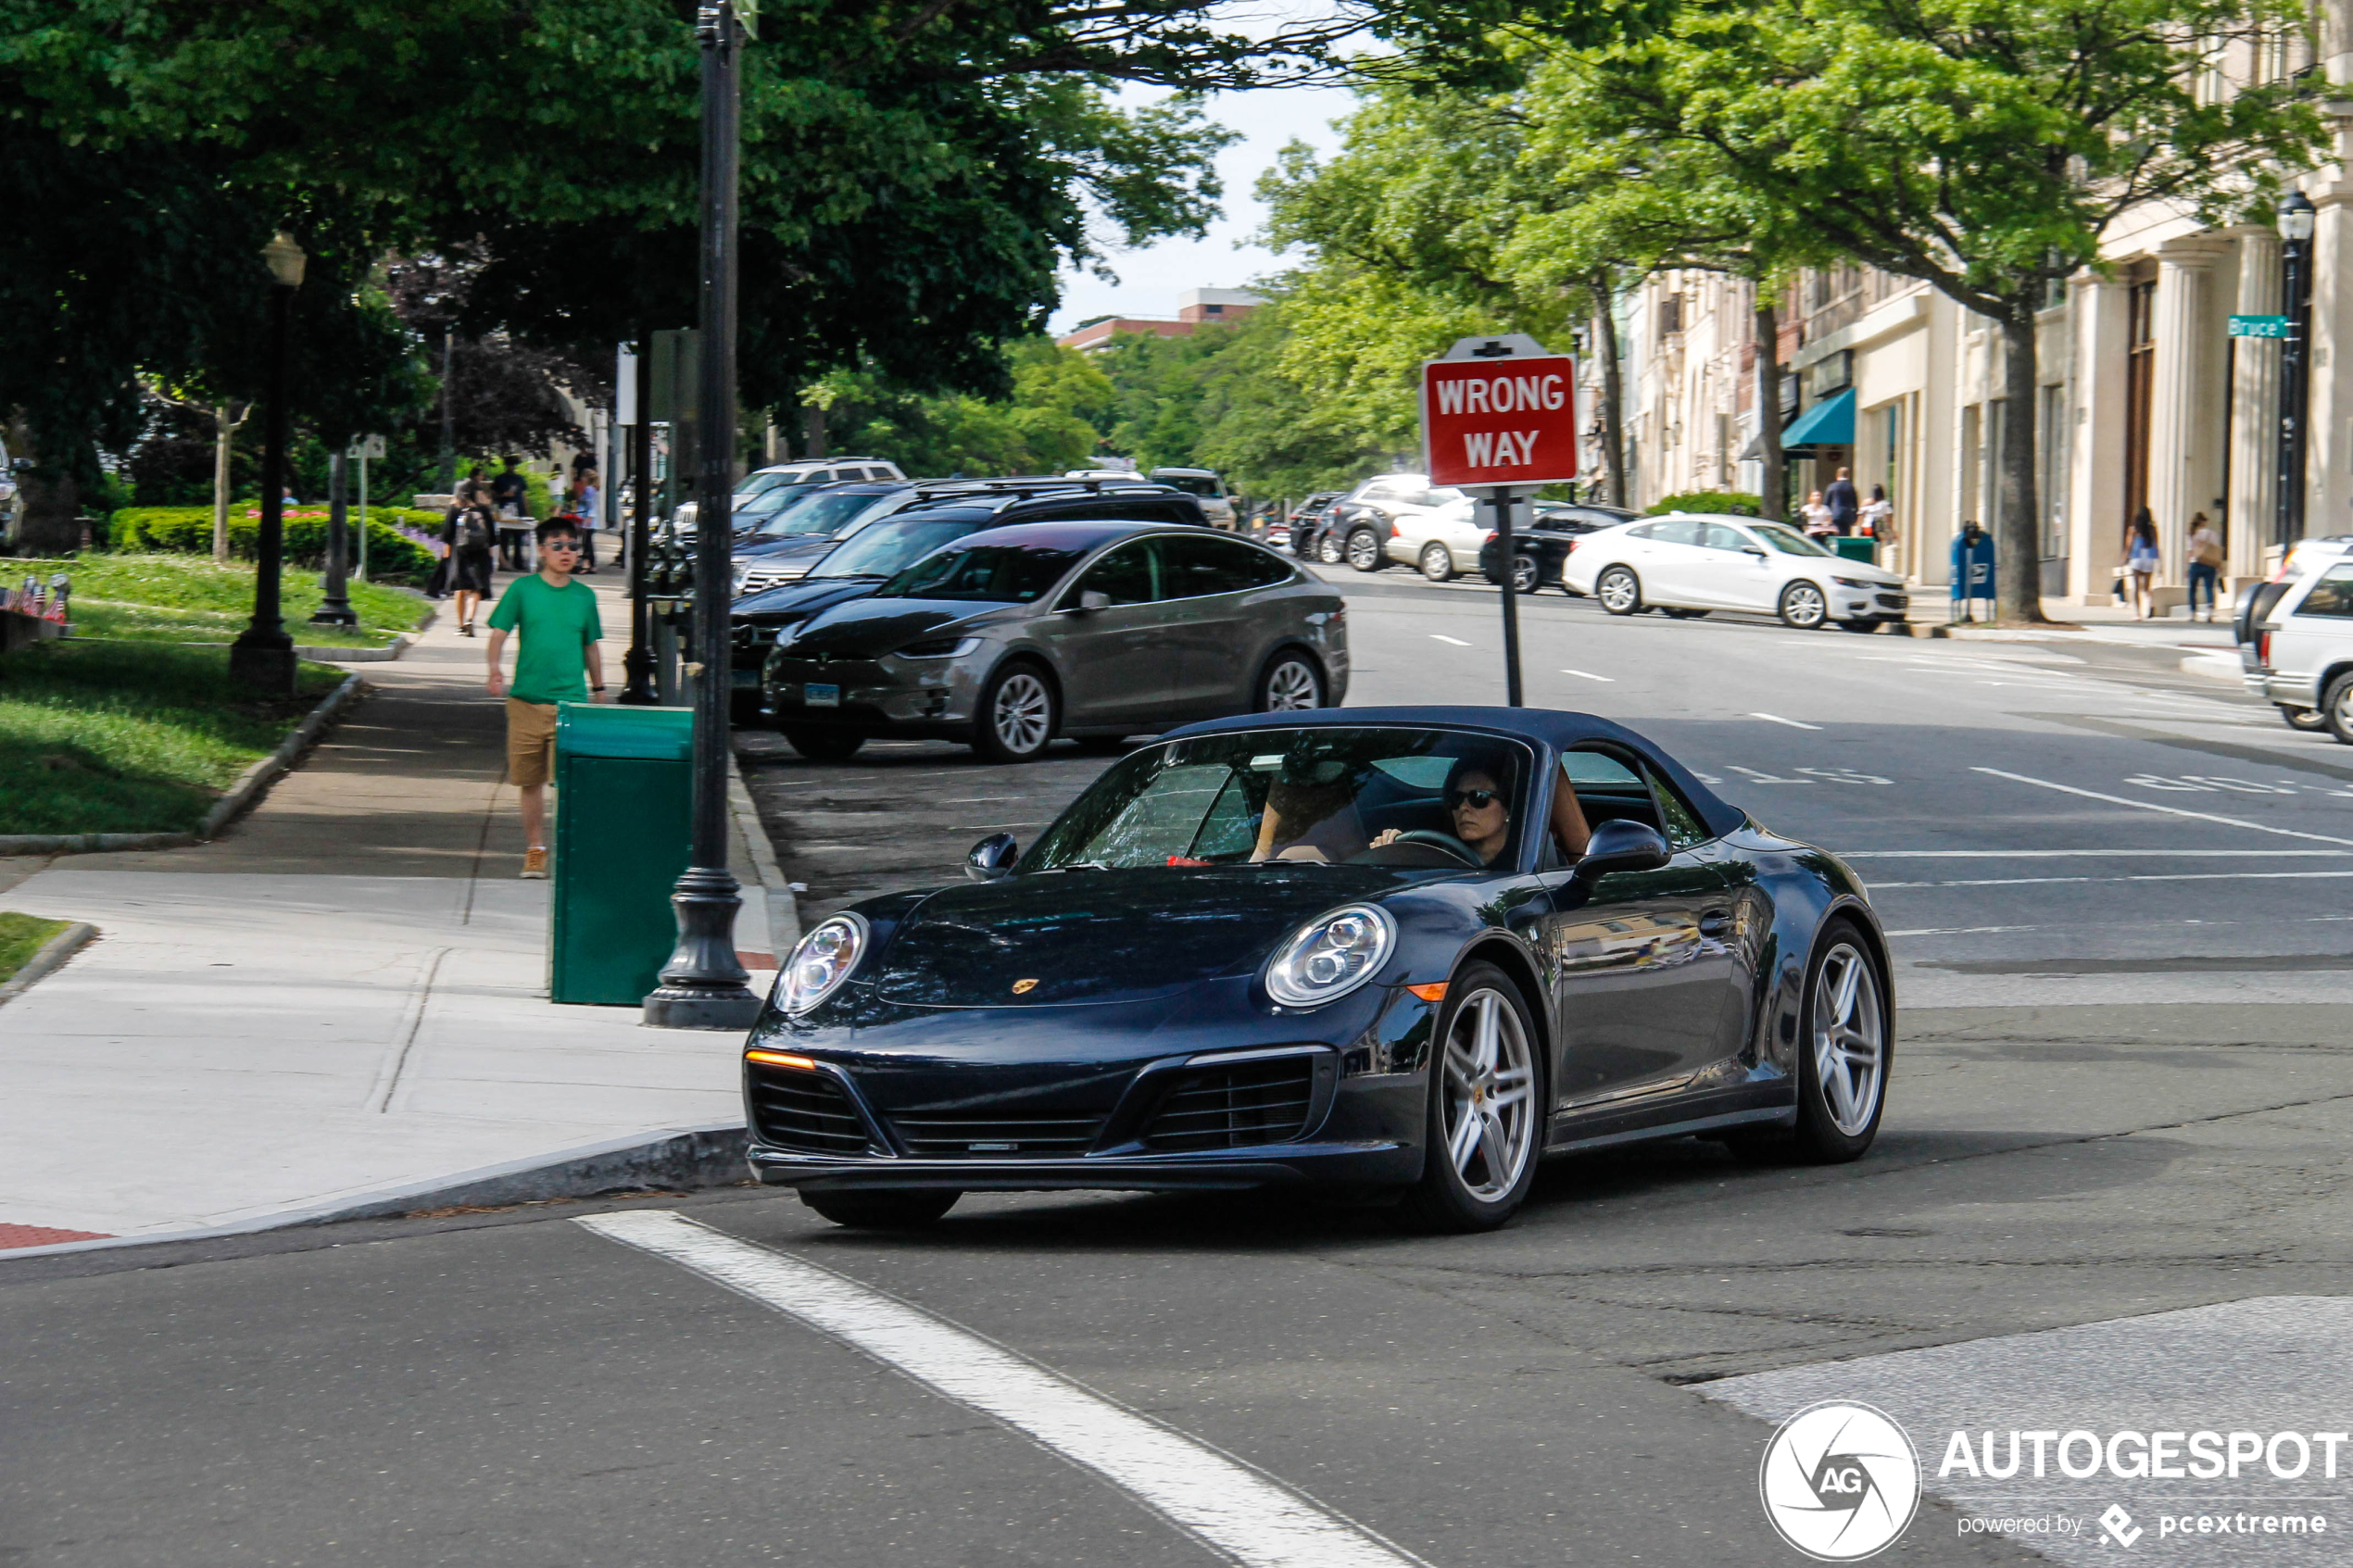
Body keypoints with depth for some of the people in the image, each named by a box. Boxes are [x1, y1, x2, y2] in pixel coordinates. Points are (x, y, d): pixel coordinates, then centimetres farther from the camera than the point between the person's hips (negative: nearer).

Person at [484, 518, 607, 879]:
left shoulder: (584, 596, 8)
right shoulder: (523, 589, 2)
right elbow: (499, 632, -2)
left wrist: (598, 691, 23)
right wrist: (495, 669, -20)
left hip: (571, 701, 0)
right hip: (527, 700, 0)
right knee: (530, 781, 7)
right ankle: (535, 850, 20)